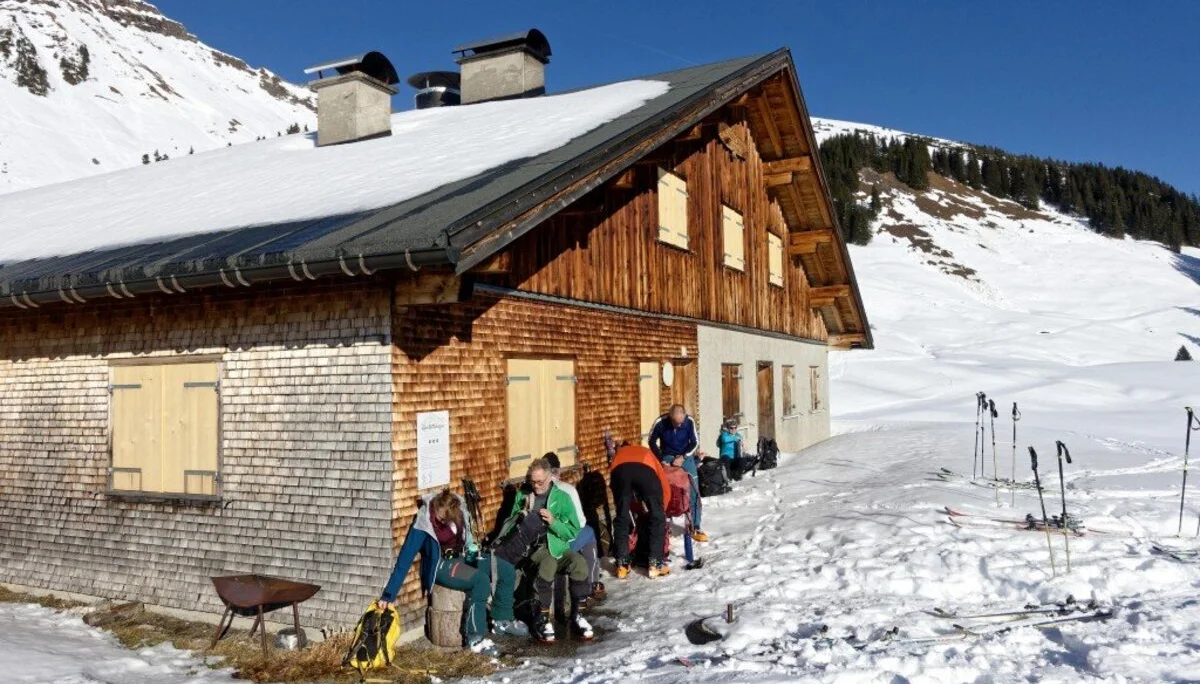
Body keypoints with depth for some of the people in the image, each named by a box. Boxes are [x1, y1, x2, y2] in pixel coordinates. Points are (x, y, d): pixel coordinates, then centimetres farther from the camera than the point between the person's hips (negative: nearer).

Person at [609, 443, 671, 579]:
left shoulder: (619, 453, 45)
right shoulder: (647, 453, 42)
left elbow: (612, 484, 37)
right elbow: (665, 488, 35)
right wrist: (660, 510, 48)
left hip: (620, 470, 1)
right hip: (645, 470, -1)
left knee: (621, 518, 17)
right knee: (657, 518, 15)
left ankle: (622, 566, 19)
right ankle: (655, 564, 14)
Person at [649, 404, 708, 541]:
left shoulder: (690, 421, -22)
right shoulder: (660, 422, -24)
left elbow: (695, 443, -9)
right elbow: (652, 442, -7)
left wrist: (683, 457, -20)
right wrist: (661, 459, -15)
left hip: (686, 456, 1)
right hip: (667, 457, -1)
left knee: (694, 492, -4)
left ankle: (695, 527, 4)